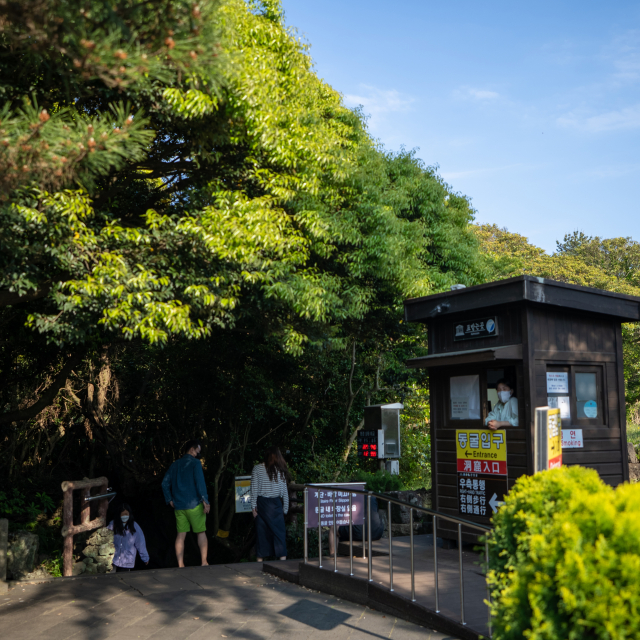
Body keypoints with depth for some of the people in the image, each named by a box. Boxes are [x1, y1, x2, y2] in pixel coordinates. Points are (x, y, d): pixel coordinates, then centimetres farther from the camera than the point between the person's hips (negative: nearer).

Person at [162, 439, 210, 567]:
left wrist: (170, 500, 14)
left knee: (181, 535, 6)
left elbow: (165, 483, 12)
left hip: (179, 505, 5)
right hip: (194, 505, -5)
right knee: (201, 532, 4)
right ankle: (204, 562, 0)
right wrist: (205, 501, -15)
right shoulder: (195, 463, -6)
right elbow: (200, 483, -15)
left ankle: (180, 565, 5)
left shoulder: (175, 464, 13)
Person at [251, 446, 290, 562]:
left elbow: (254, 489, -2)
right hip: (275, 503, -1)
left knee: (262, 531, 6)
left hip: (262, 503, 1)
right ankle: (282, 557, -4)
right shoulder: (281, 470, 4)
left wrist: (253, 506, 0)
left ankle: (260, 558, 10)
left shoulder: (257, 469, 2)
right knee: (279, 531, 1)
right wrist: (285, 508, 8)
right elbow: (285, 491, 4)